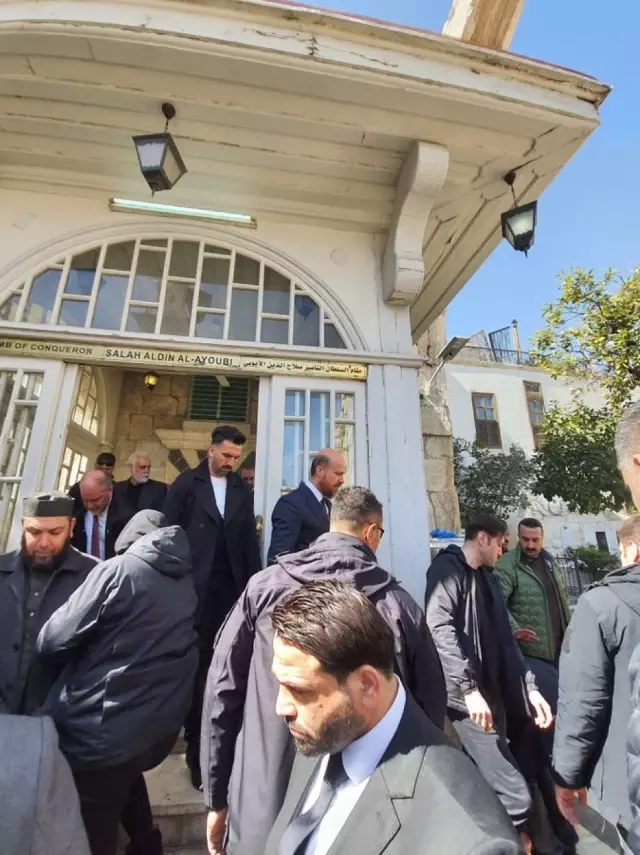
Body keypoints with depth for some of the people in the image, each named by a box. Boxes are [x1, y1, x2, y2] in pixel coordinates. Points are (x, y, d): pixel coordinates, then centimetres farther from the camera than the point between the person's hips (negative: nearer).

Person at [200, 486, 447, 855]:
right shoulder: (400, 604, -11)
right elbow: (431, 709, -3)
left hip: (263, 808, 0)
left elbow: (223, 689, -6)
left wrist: (217, 796, 7)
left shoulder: (265, 586, -11)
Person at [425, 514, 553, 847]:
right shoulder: (448, 568, -10)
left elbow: (505, 640, 18)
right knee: (515, 795, -10)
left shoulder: (489, 579, 17)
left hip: (494, 693, 8)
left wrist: (529, 687, 10)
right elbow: (439, 627, -21)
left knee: (488, 787, 14)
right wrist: (469, 688, -22)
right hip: (469, 697, -8)